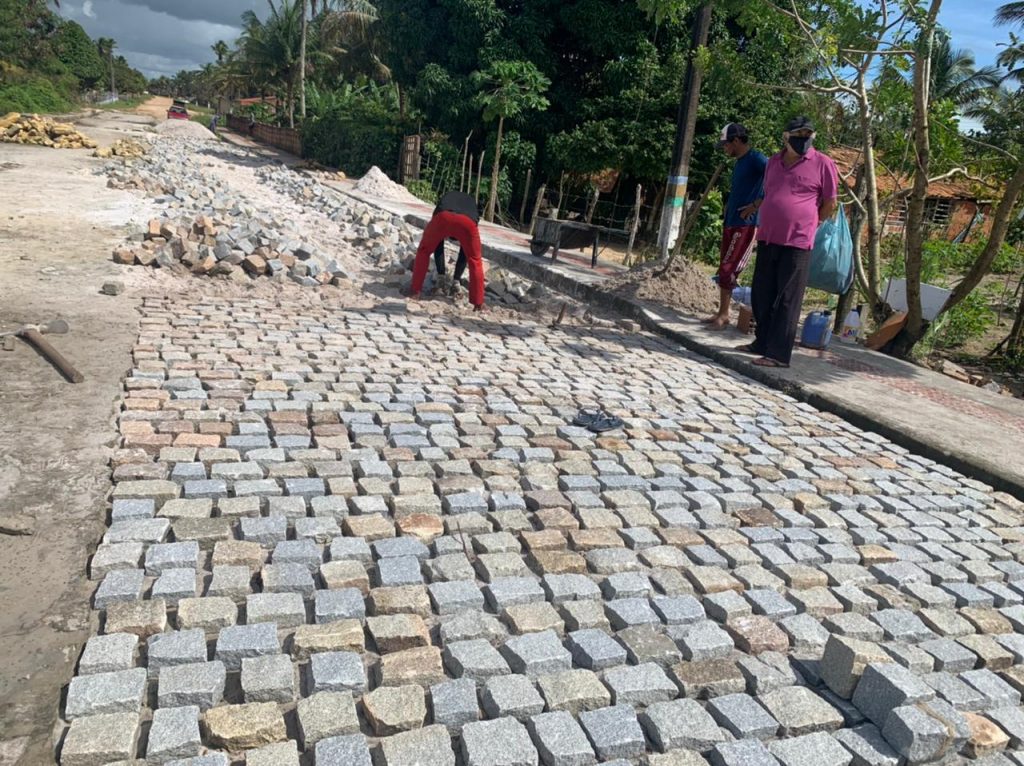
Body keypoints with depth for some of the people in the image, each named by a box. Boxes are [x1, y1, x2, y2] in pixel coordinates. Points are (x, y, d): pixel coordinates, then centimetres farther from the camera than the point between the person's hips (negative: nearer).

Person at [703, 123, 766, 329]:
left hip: (746, 224, -9)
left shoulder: (756, 159, -11)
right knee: (725, 270, 11)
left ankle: (723, 316, -3)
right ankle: (722, 313, 17)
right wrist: (729, 206, 14)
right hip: (731, 222, 9)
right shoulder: (739, 162, 17)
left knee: (728, 270, -9)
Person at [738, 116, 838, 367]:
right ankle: (763, 342, 27)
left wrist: (808, 224, 7)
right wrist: (754, 207, 18)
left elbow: (830, 204, 1)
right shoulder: (774, 161, 13)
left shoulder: (823, 163, -4)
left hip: (797, 243, -6)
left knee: (787, 300, -4)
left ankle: (778, 354, -2)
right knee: (761, 295, 13)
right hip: (767, 238, 6)